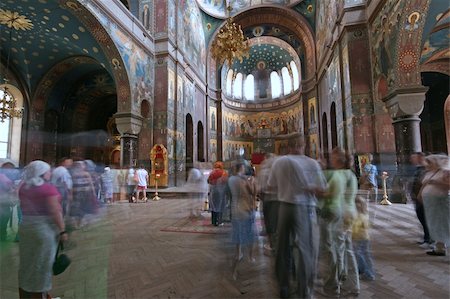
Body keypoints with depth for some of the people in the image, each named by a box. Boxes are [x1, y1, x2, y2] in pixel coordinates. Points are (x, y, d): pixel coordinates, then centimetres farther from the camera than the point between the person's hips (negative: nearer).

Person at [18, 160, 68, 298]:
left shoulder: (24, 187, 6)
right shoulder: (48, 188, -17)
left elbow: (24, 207, 13)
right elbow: (55, 211, -19)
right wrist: (62, 230, -14)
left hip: (26, 226, 7)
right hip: (45, 227, -7)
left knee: (27, 260, 18)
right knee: (42, 261, 6)